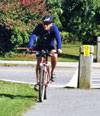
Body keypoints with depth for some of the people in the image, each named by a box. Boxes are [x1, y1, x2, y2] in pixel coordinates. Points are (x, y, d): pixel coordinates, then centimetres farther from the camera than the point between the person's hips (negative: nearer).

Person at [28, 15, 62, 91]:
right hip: (40, 46, 1)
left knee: (54, 56, -32)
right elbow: (33, 37, -32)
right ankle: (38, 82, 2)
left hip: (51, 46, -1)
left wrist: (59, 48, -55)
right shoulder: (39, 27, -23)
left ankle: (53, 71, -6)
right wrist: (30, 47, -48)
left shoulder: (54, 28, -26)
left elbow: (58, 38, -39)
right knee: (38, 63, -10)